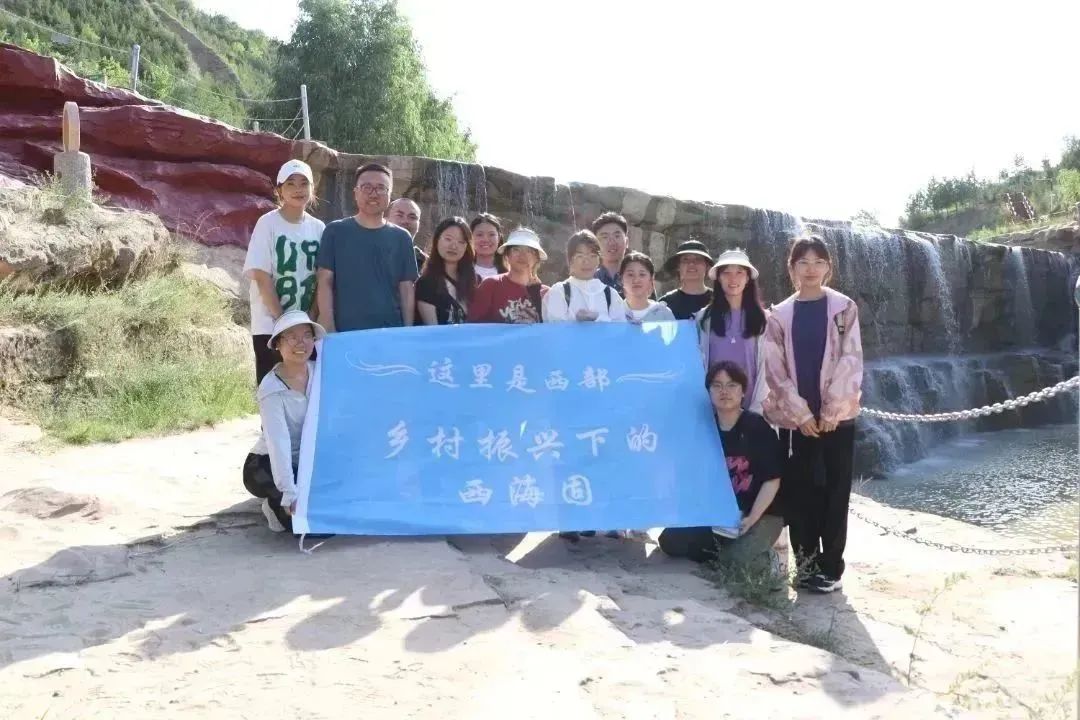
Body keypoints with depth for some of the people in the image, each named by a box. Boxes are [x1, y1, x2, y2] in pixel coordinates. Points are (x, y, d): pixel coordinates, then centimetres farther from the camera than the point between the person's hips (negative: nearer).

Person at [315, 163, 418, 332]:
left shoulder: (401, 238, 9)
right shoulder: (335, 231, 5)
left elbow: (406, 289, 9)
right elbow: (325, 283, 1)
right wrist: (329, 331, -7)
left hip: (391, 332, 2)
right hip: (345, 332, -2)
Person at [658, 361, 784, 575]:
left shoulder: (757, 427, -10)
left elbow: (772, 480, -11)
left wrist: (752, 518, -20)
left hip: (762, 513, -5)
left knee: (740, 561, -30)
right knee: (670, 541, -10)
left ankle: (764, 560, 4)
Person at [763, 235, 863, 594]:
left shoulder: (844, 308, 1)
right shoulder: (779, 315, 3)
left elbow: (851, 362, -5)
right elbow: (775, 370, -1)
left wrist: (831, 411, -11)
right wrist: (800, 413, -9)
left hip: (837, 415, -1)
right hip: (796, 417, 1)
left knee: (835, 493, 2)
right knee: (800, 492, 4)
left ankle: (831, 566, 11)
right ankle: (807, 563, 15)